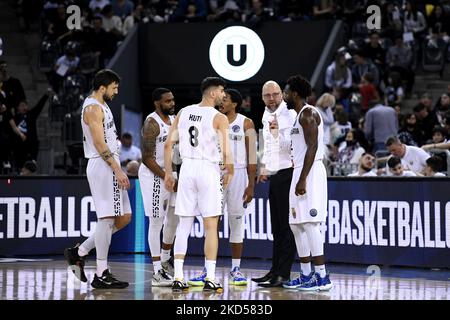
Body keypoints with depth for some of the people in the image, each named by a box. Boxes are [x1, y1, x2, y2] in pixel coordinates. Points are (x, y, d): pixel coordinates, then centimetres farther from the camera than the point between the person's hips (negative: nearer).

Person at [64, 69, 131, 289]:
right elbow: (99, 143, -19)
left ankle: (79, 252, 15)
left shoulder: (102, 106, 19)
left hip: (110, 168, 10)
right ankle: (101, 275, -4)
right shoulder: (93, 108, -12)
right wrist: (117, 169, -21)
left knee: (123, 217, 11)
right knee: (107, 218, -8)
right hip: (102, 166, -10)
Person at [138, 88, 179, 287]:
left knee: (173, 218, 15)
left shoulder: (174, 120, 8)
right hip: (153, 175, -8)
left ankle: (164, 260, 33)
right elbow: (147, 158, -19)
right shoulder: (151, 124, -17)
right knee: (156, 222, -6)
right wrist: (166, 177, -20)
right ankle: (157, 273, -4)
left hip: (170, 173, 8)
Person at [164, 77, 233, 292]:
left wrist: (168, 173, 13)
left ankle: (178, 278, 5)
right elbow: (226, 153, -12)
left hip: (187, 168, 4)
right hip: (209, 170, -4)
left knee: (184, 226, 8)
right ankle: (210, 279, 1)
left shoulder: (183, 113, 8)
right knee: (211, 227, 2)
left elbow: (168, 144, 7)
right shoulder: (219, 118, -7)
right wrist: (229, 172, 5)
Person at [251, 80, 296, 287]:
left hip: (287, 174, -9)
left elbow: (291, 146, -19)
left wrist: (278, 131, -31)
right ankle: (275, 271, 16)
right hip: (274, 176, 9)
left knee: (286, 226, -8)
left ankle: (283, 273, -8)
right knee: (277, 228, 12)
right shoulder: (266, 117, 17)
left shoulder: (290, 115, -10)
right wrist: (264, 168, 30)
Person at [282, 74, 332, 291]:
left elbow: (312, 147, -19)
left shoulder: (308, 113, -11)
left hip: (310, 173, -11)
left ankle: (322, 277, -13)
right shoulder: (300, 115, 21)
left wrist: (303, 179, -24)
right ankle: (306, 275, 15)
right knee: (296, 224, 11)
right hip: (300, 172, 11)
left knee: (309, 223, -13)